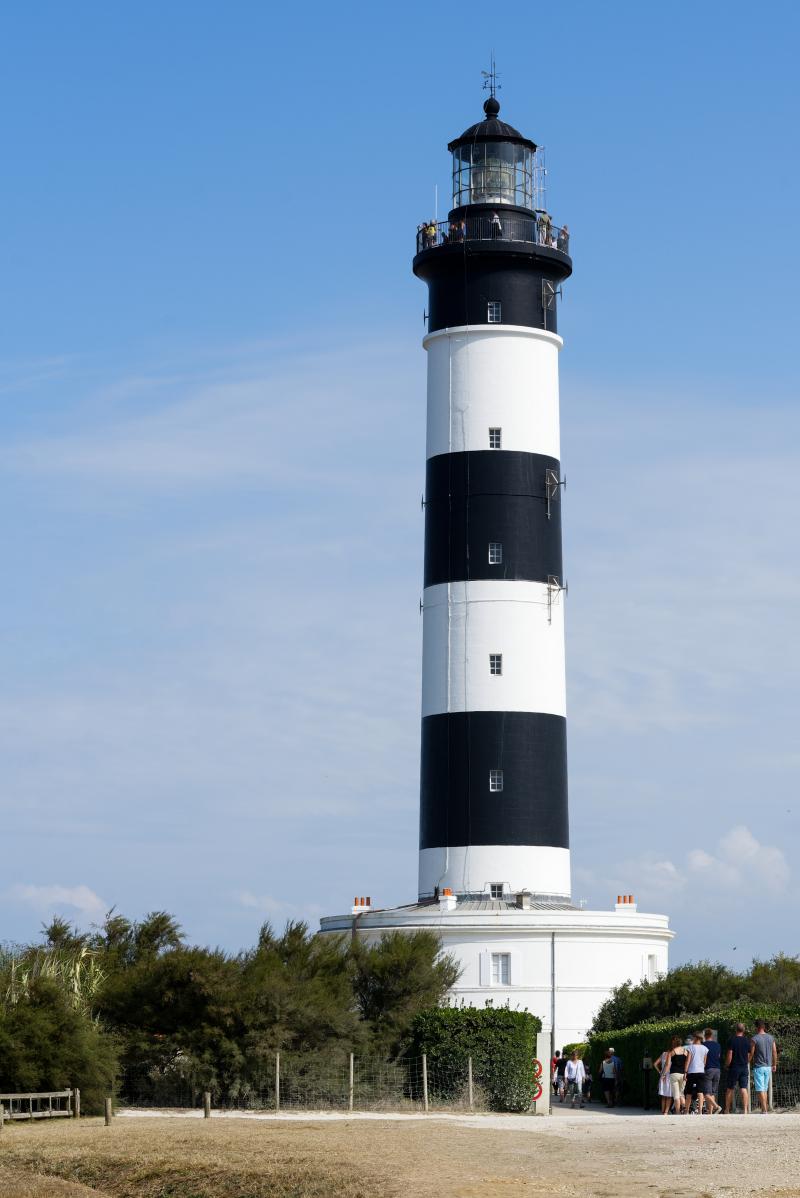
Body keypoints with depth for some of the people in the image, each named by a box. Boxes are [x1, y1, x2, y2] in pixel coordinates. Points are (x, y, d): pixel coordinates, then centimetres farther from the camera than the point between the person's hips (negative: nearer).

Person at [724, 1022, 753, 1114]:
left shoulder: (732, 1040, -9)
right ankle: (745, 1110, -8)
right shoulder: (747, 1041, 4)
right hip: (745, 1068, 3)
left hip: (734, 1067, -3)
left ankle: (727, 1110, 13)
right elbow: (749, 1056, 10)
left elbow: (729, 1055, -11)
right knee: (744, 1089, 0)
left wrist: (727, 1065, 1)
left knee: (729, 1089, 8)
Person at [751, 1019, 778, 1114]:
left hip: (758, 1067, -6)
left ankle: (764, 1110, -11)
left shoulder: (755, 1039, -11)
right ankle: (765, 1108, 17)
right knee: (765, 1089, 15)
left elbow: (751, 1054, -9)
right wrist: (774, 1065, 19)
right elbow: (775, 1052, 9)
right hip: (768, 1067, 6)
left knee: (760, 1090, -5)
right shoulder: (771, 1038, 4)